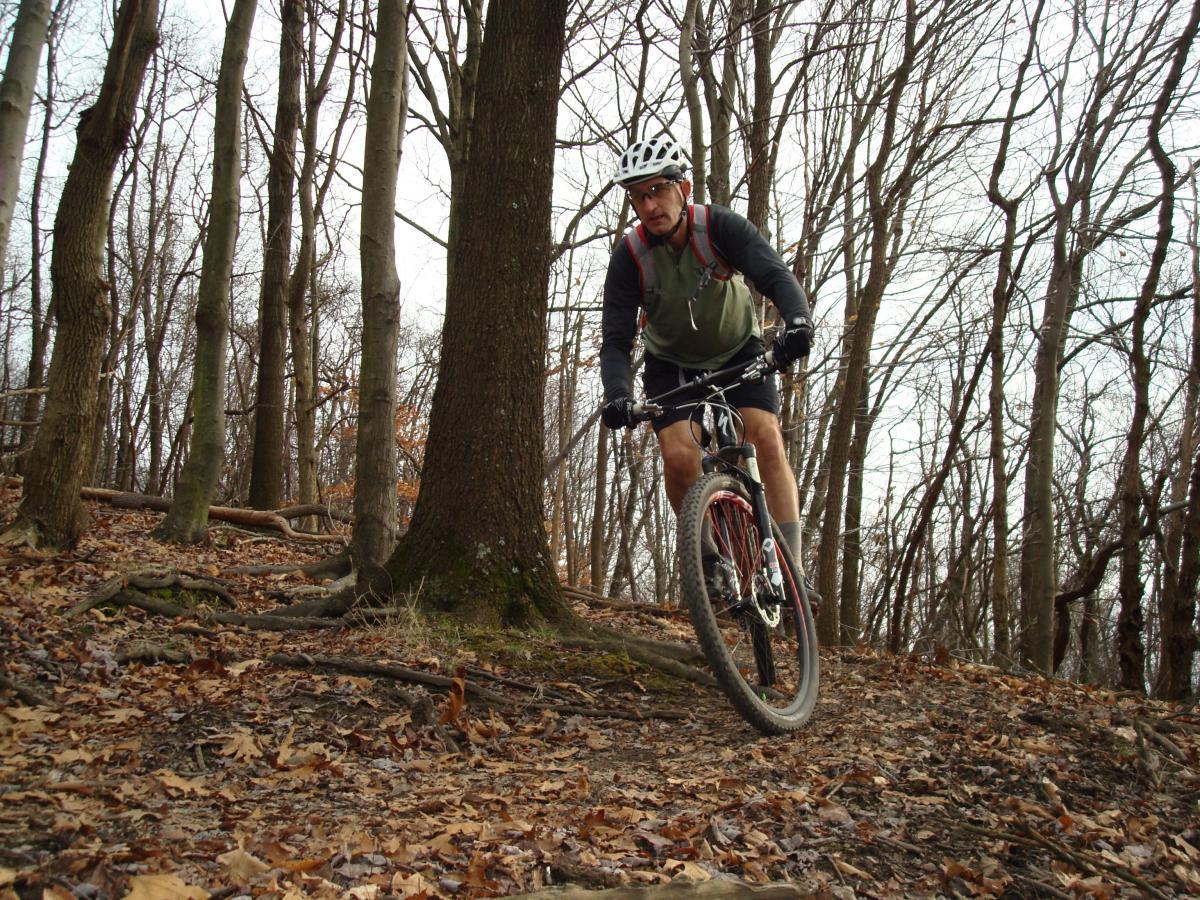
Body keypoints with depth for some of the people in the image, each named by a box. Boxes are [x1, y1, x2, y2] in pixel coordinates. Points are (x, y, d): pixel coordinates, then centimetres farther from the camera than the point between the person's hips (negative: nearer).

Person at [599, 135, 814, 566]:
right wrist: (618, 396, -44)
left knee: (767, 437, -21)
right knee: (679, 456, -22)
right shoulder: (629, 257, -22)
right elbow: (616, 341, -24)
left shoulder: (720, 226, -24)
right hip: (671, 363, 0)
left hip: (738, 350, 0)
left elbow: (775, 275, -36)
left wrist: (797, 319, -58)